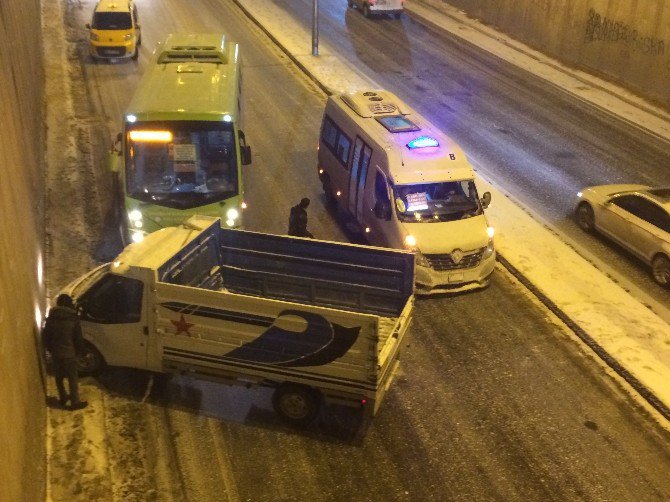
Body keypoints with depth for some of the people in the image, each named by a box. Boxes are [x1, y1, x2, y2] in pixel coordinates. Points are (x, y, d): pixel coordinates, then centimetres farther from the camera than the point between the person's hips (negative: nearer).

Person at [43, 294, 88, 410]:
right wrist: (79, 349, 11)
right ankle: (75, 402, 11)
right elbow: (78, 338, -6)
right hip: (69, 353, -4)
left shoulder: (51, 318, -1)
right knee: (73, 378, 6)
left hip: (55, 353, 4)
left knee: (59, 376, 20)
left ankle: (63, 398, 34)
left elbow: (46, 337, 5)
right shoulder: (73, 318, -12)